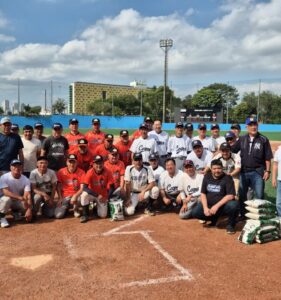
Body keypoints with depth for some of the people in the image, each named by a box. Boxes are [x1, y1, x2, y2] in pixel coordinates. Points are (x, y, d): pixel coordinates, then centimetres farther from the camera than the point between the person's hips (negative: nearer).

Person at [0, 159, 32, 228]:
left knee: (28, 206, -21)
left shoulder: (26, 180, -13)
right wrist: (19, 197, -47)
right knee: (7, 199, -37)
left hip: (18, 201, 3)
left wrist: (29, 210, -36)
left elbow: (28, 195, -22)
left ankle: (16, 211, 12)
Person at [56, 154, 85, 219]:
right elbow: (58, 187, 4)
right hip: (65, 196, 1)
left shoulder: (81, 172, -9)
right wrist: (60, 198, -7)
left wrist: (75, 196, -30)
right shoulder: (61, 172, -4)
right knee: (58, 215, -18)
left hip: (77, 194, -1)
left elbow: (82, 188, -14)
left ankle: (76, 209, -2)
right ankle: (66, 207, 20)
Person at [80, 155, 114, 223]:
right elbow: (85, 188, -28)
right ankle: (85, 215, -13)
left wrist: (107, 198, -26)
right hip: (92, 194, -1)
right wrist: (97, 195, -37)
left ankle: (97, 206, 23)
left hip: (103, 196, 1)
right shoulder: (90, 172, -20)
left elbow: (112, 187, -12)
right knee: (84, 194, -34)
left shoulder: (107, 172, -16)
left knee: (103, 215, -12)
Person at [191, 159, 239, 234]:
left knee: (234, 205, -35)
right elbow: (203, 193, 4)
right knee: (195, 212, -18)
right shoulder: (207, 177, 3)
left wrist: (217, 206, -26)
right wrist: (205, 207, -11)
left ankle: (230, 224, -4)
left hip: (223, 205, -4)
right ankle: (214, 218, 13)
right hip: (209, 204, 4)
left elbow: (230, 196, -19)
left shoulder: (227, 178, -11)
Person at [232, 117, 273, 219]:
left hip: (257, 172, -3)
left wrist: (267, 171, -9)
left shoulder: (263, 140, -4)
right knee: (241, 194, 12)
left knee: (259, 195, 1)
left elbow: (268, 158, -4)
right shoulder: (242, 139, 5)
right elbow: (232, 151, 6)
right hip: (244, 171, 4)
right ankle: (242, 215, 27)